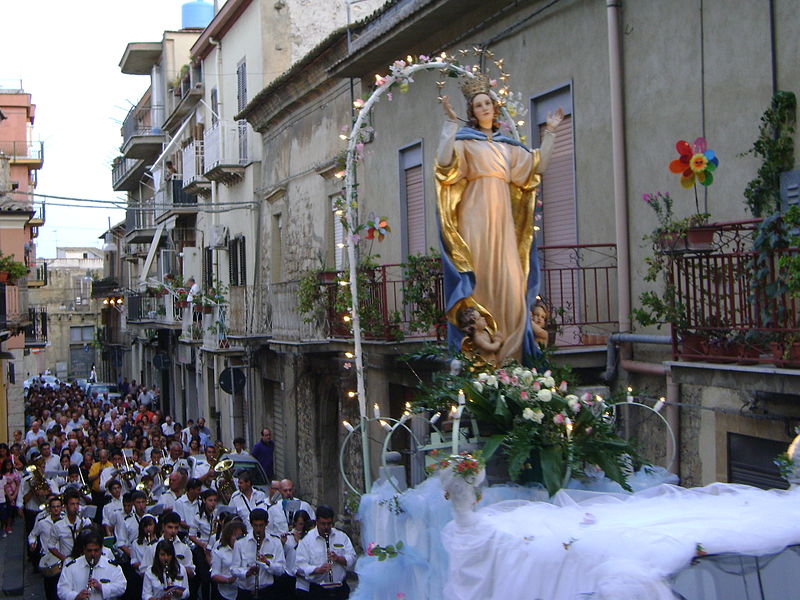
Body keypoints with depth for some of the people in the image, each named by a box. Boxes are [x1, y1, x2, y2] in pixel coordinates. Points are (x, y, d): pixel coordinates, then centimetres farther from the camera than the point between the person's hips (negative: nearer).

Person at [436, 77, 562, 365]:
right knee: (479, 276, -10)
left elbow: (538, 165, 19)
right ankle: (478, 350, -8)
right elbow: (445, 160, -16)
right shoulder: (465, 139, 4)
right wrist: (450, 122, -18)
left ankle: (507, 350, 1)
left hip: (502, 217, 5)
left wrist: (550, 132, 20)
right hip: (476, 214, -5)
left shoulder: (507, 144, 21)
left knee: (508, 279, -3)